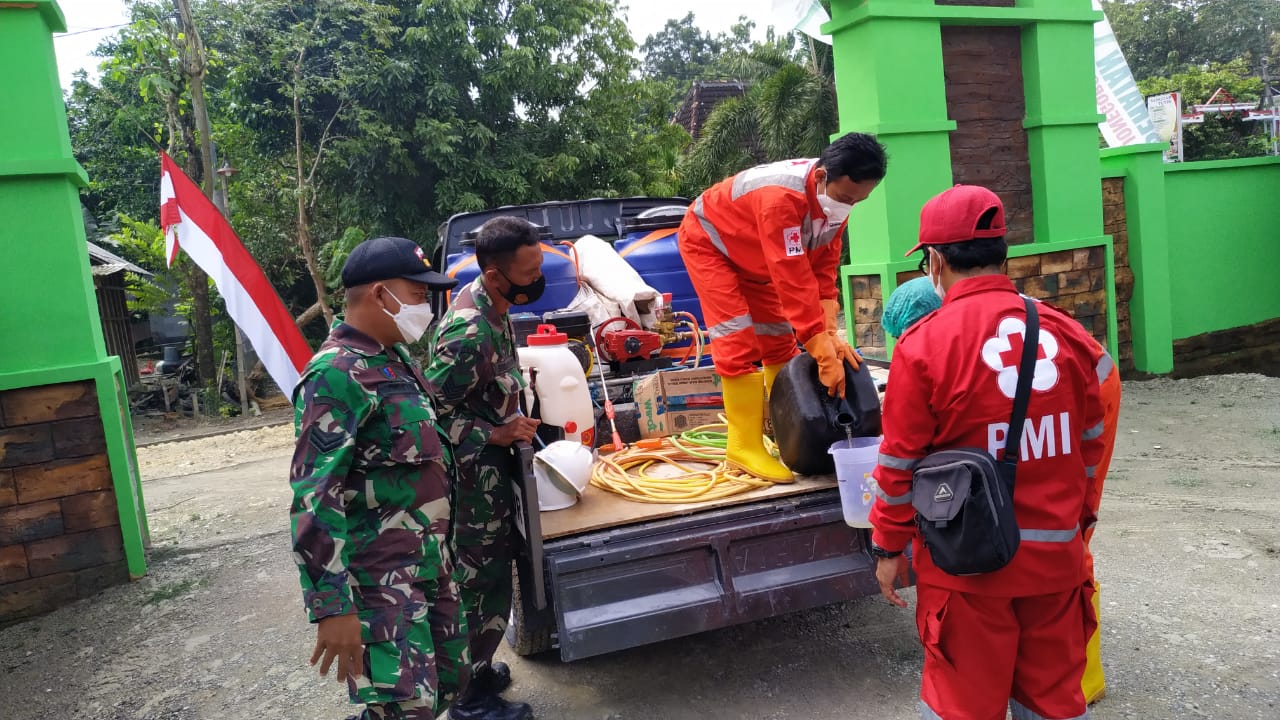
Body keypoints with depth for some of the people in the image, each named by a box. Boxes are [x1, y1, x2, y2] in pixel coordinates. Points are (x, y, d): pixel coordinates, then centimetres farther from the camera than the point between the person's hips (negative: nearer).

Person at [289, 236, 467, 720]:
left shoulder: (396, 359, 9)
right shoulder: (337, 375, -19)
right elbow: (313, 498, -23)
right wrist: (332, 606, -24)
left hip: (430, 558, 9)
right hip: (381, 575, -9)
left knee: (450, 679, 17)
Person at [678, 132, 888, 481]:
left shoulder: (834, 195, -15)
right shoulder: (782, 197, -41)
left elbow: (824, 269, -12)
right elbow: (794, 281, -42)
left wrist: (829, 333, -23)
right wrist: (825, 355, -41)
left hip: (752, 254, 8)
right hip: (707, 240, -8)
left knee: (779, 339, 7)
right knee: (738, 342, -14)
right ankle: (745, 448, -7)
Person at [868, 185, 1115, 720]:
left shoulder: (923, 344, -16)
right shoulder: (1066, 332, -2)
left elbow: (901, 463, -11)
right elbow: (1089, 444, 9)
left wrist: (888, 547, 1)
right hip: (1057, 552, 4)